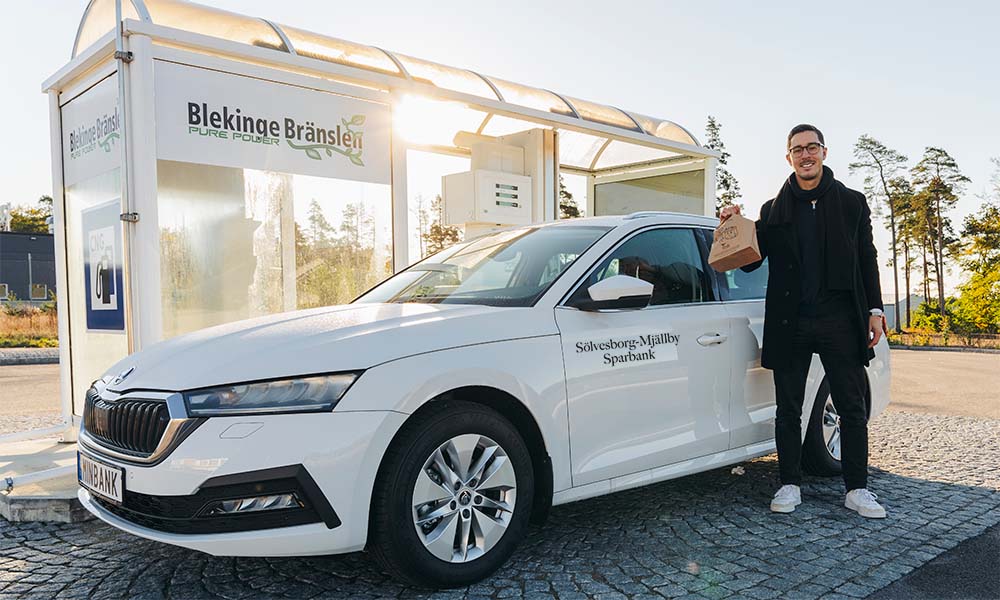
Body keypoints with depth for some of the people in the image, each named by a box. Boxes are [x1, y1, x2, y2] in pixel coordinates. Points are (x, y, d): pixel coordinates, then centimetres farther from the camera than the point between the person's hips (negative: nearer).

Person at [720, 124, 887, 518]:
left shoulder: (852, 202, 10)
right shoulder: (773, 209, 11)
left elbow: (867, 260, 10)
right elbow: (751, 261, 9)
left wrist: (875, 311, 3)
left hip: (839, 321, 0)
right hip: (790, 324, 1)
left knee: (852, 408, 4)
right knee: (788, 409, 6)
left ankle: (857, 489, 14)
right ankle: (790, 485, 17)